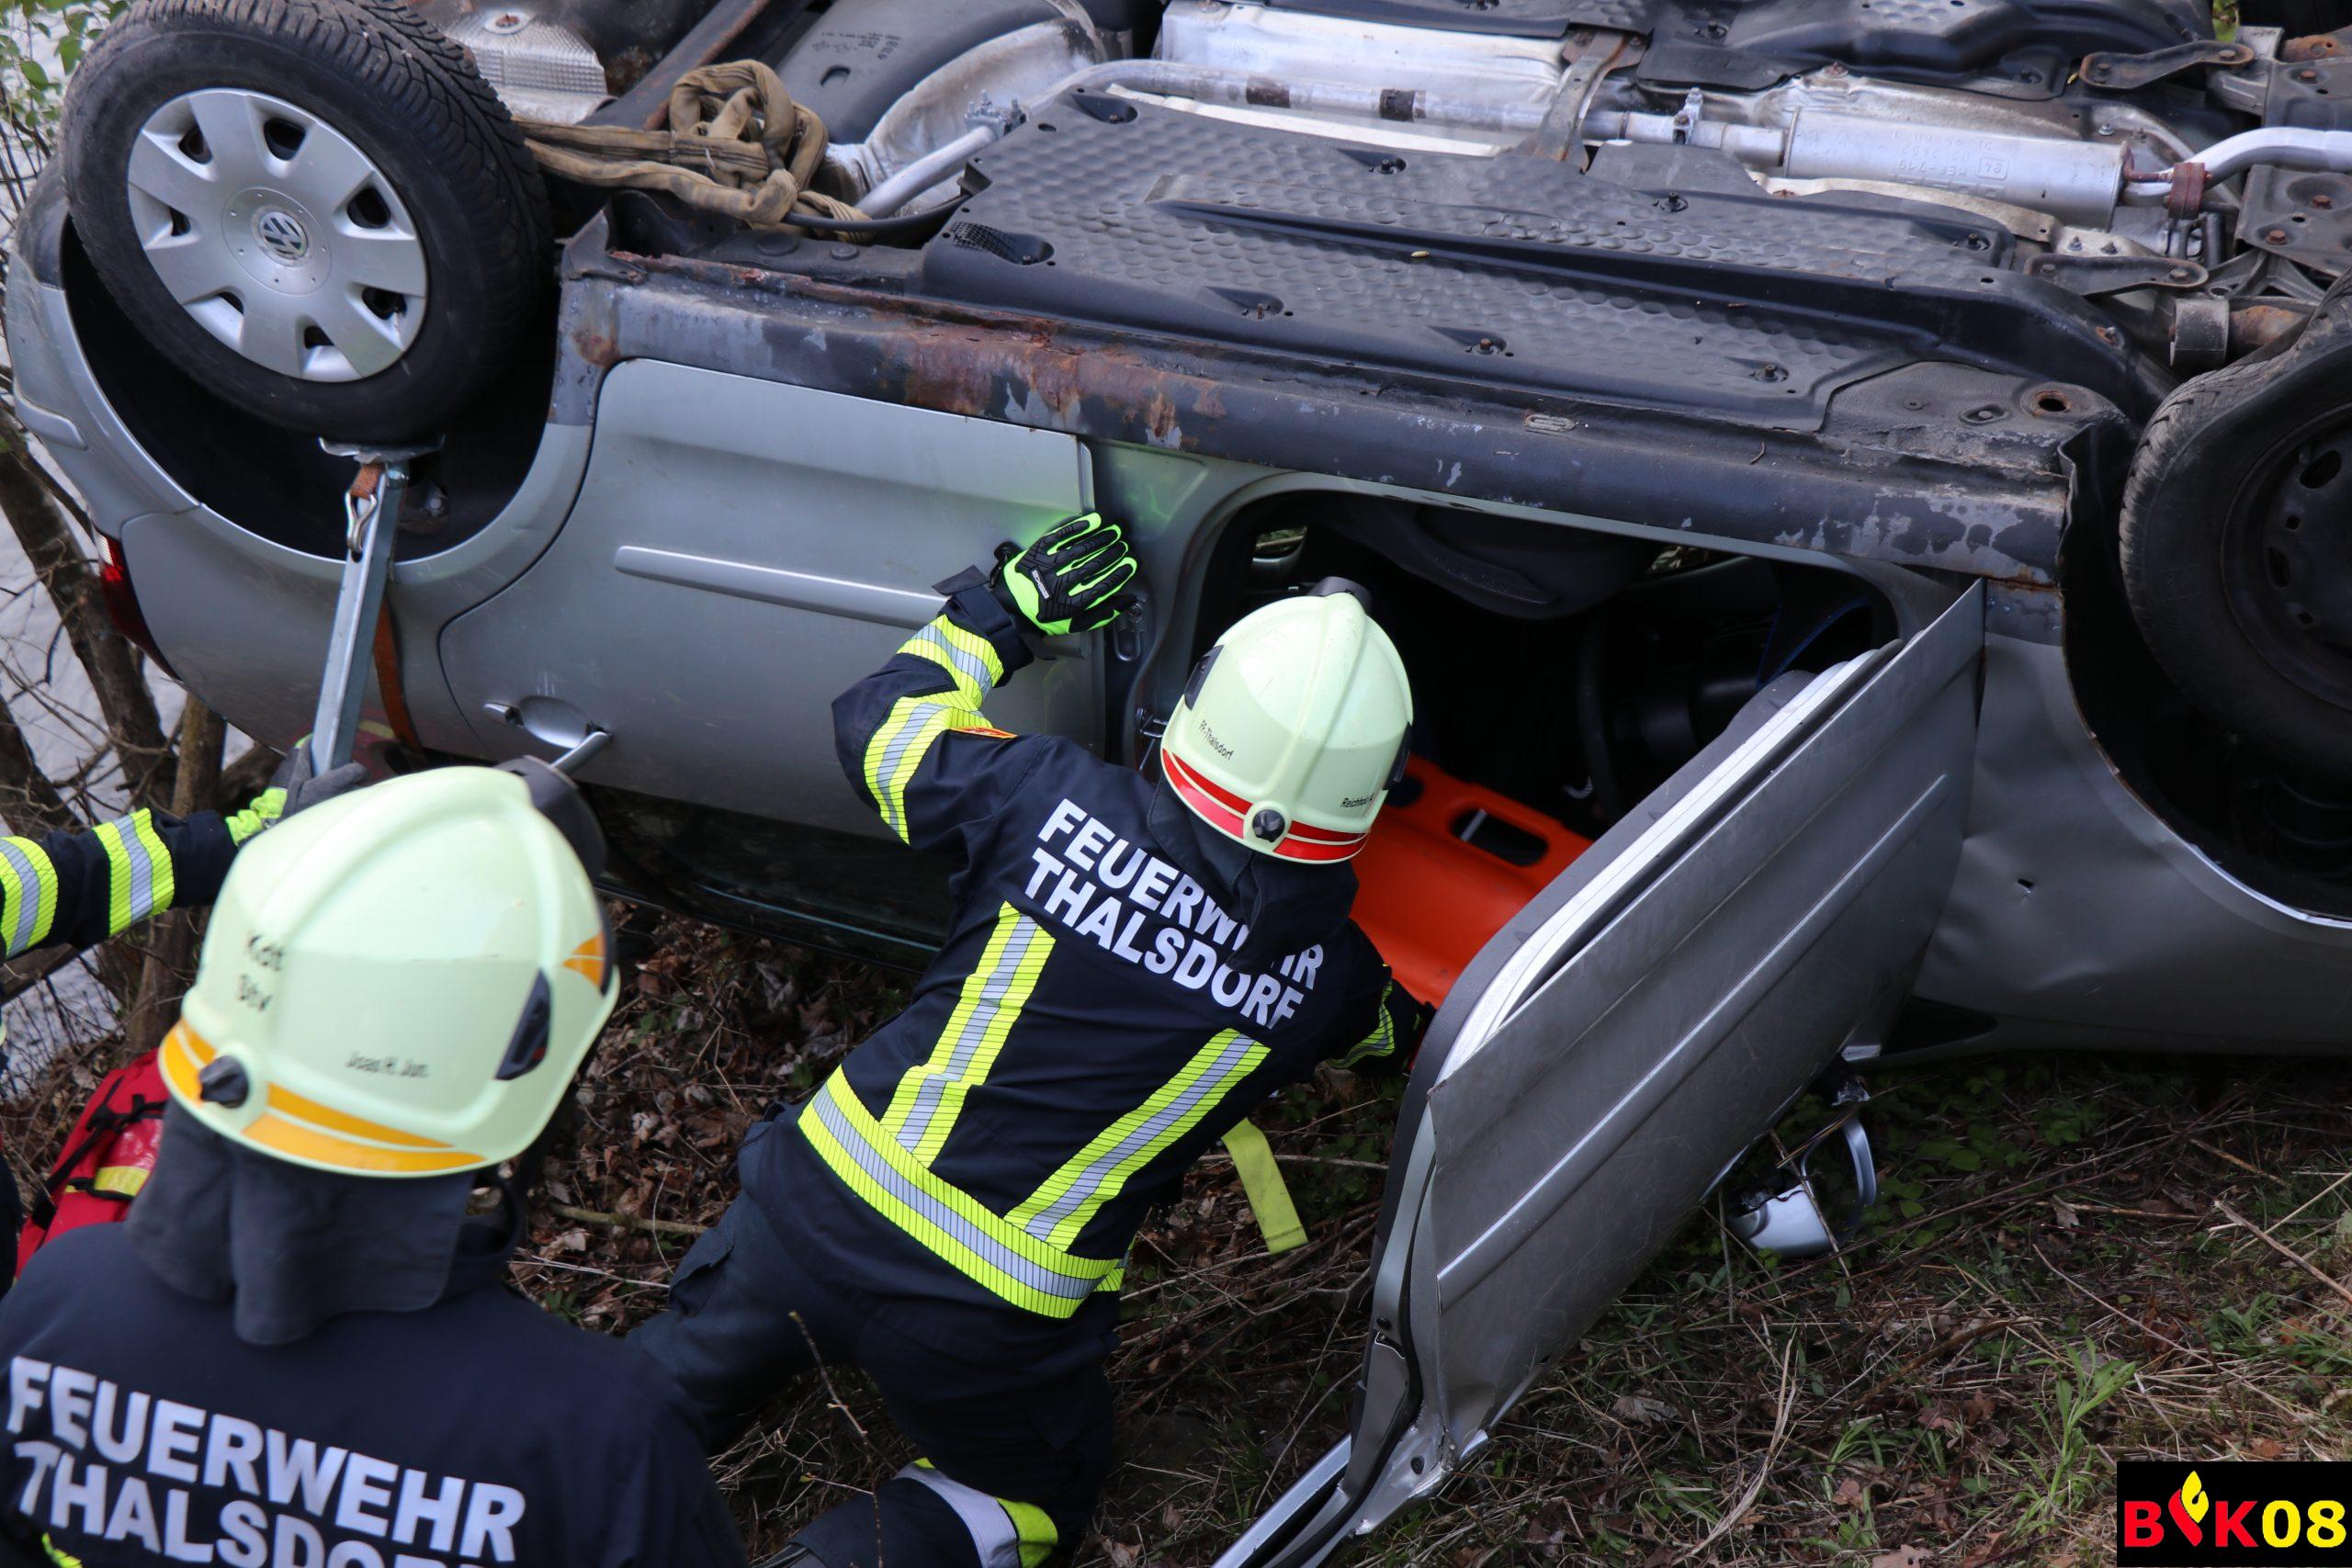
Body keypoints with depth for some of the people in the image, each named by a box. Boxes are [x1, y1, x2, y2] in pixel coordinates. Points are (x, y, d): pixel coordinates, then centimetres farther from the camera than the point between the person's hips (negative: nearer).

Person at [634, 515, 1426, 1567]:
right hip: (988, 1327, -2)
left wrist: (1009, 607, 15)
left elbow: (875, 720, 6)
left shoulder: (1055, 801, -13)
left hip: (818, 1200, 2)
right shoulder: (1328, 974, -10)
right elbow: (1393, 1019, 17)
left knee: (685, 1363, 31)